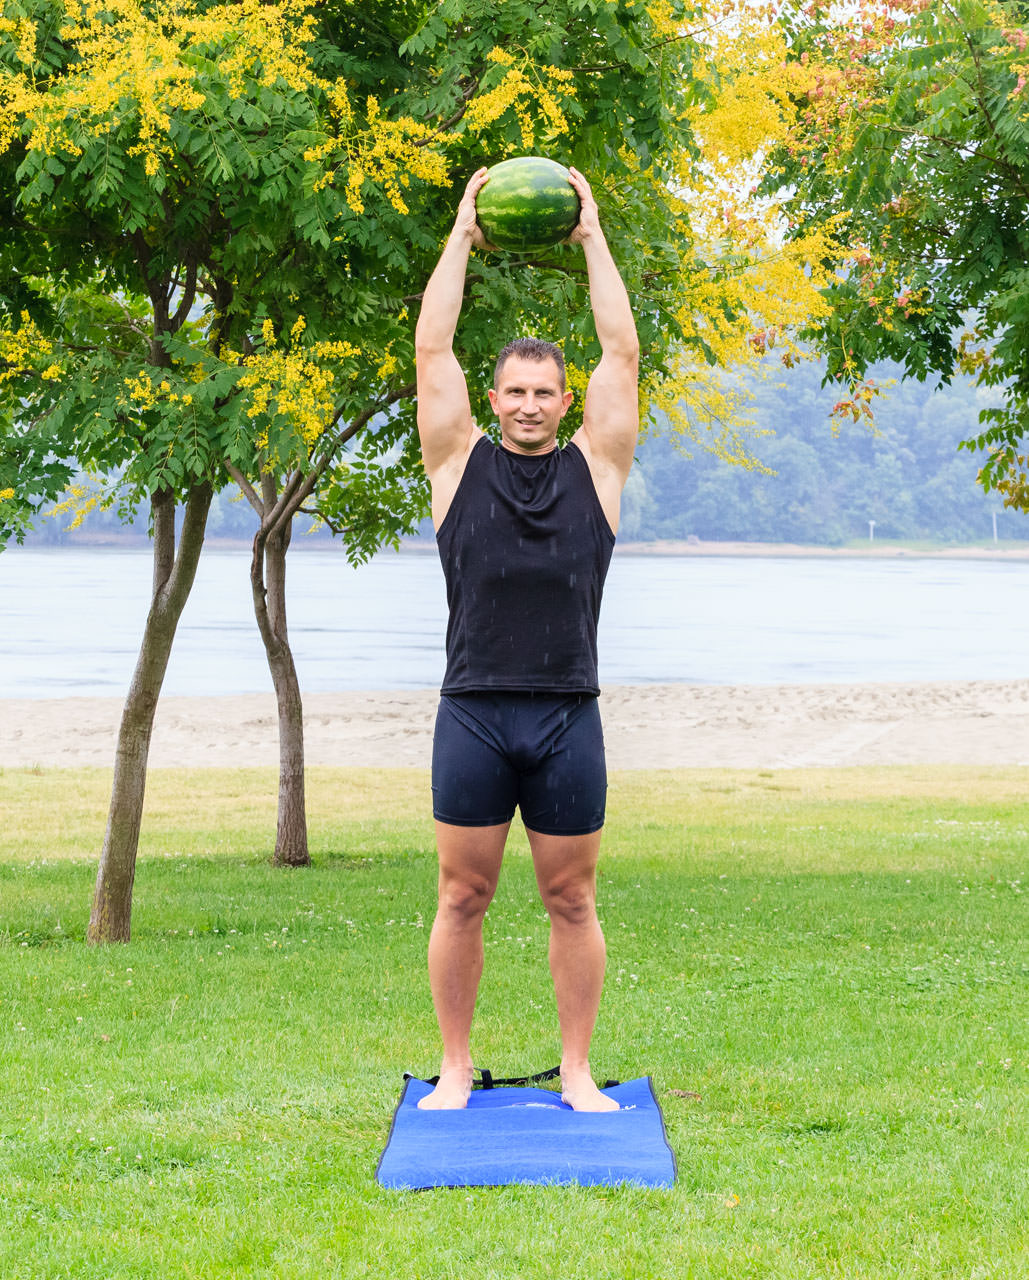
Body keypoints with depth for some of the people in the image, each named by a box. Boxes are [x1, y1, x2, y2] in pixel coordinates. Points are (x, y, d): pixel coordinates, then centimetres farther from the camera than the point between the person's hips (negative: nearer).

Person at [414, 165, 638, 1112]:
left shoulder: (595, 467, 7)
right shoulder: (460, 464, 6)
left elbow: (622, 350, 4)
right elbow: (432, 346, 3)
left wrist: (592, 236, 7)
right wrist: (462, 235, 6)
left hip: (568, 717, 0)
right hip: (473, 714, 0)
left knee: (572, 902, 6)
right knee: (462, 900, 5)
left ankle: (578, 1072, 15)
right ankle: (456, 1070, 16)